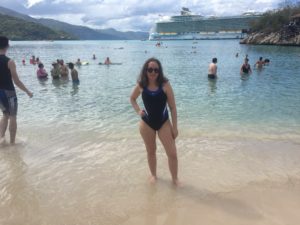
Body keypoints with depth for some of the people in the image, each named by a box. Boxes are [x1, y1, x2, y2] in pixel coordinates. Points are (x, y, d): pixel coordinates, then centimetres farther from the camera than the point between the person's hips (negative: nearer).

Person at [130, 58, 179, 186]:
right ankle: (153, 175, 39)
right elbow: (132, 99, 13)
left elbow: (172, 107, -9)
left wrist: (174, 127, -8)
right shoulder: (141, 86, -7)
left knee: (172, 153, -2)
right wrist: (138, 111, -4)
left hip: (164, 122, -1)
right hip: (147, 123, 2)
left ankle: (175, 179, 19)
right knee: (151, 152, 17)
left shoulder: (165, 85, -13)